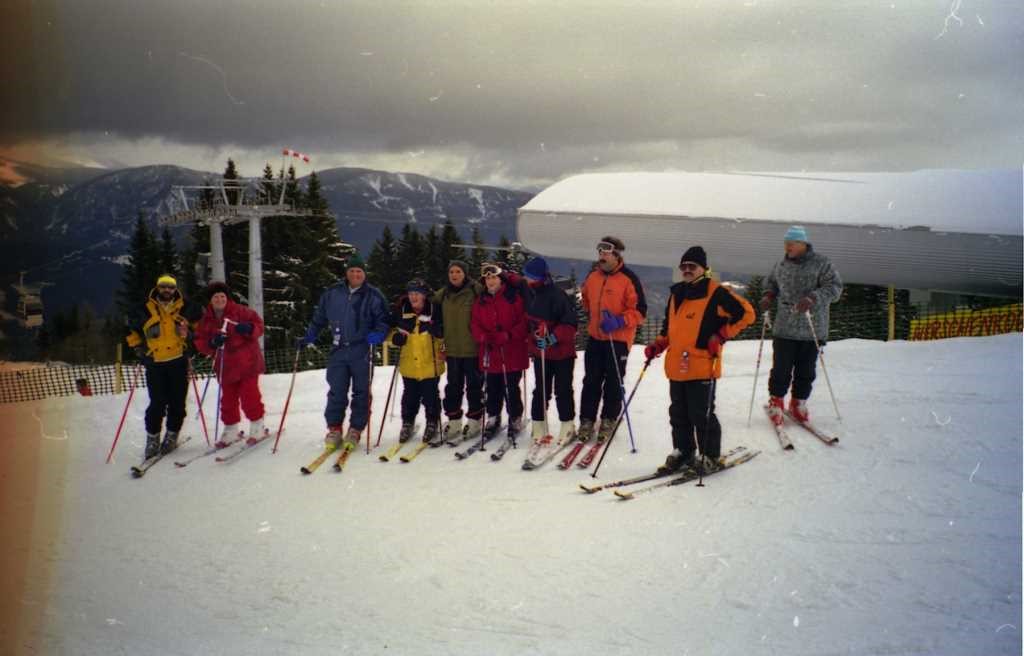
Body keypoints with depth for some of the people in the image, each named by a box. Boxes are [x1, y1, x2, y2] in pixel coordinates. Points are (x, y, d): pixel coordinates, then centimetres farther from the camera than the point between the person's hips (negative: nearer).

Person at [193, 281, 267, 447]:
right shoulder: (206, 320, 5)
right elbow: (199, 342, 4)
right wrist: (212, 343, -16)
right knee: (227, 398, 10)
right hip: (225, 366, 4)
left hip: (247, 362, -4)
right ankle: (231, 429, 23)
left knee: (249, 395, -4)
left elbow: (258, 324, -3)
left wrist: (248, 329, -24)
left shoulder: (240, 311, -6)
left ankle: (257, 426, 11)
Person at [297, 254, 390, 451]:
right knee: (336, 392, 0)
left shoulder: (373, 295, 1)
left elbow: (383, 320, 0)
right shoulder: (332, 294, 9)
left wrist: (376, 335, -18)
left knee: (361, 392, 3)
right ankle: (334, 429, 10)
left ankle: (355, 430, 12)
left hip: (362, 351, -2)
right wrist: (308, 338, 14)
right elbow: (319, 318, 18)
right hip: (338, 350, 2)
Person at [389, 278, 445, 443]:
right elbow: (393, 329, 14)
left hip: (430, 364, -3)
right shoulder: (402, 311, 0)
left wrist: (436, 329, -19)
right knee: (410, 397, 13)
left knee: (430, 397, 6)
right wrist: (396, 337, -7)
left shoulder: (435, 310, -8)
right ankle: (407, 424, 28)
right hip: (409, 364, 3)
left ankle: (432, 424, 23)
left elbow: (445, 333, 2)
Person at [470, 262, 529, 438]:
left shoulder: (514, 297, -4)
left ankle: (515, 418, 17)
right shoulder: (481, 301, 10)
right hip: (490, 354, 4)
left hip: (512, 353, -4)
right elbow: (474, 324, 8)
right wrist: (483, 337, -11)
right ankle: (493, 418, 25)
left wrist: (509, 335, -18)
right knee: (493, 389, 11)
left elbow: (524, 322, -6)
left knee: (511, 389, 2)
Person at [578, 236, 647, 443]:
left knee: (613, 382, 4)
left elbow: (639, 311, -11)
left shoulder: (629, 279, -11)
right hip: (595, 336, 5)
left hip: (618, 338, -5)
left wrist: (619, 321, -23)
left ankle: (609, 420, 18)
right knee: (591, 380, 7)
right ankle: (587, 420, 14)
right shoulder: (592, 276, 6)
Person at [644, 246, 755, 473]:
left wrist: (721, 336, -10)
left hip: (702, 367, -7)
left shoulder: (715, 292, -7)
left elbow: (745, 313, -6)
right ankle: (683, 452, 26)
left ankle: (710, 456, 14)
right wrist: (658, 345, 13)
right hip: (676, 367, 7)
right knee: (678, 414, 13)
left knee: (702, 415, -1)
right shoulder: (676, 293, 14)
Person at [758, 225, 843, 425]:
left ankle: (798, 403, 25)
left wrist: (813, 298, -26)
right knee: (781, 368, 0)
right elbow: (771, 283, 25)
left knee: (806, 371, 8)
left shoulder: (821, 263, -4)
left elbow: (834, 287, -11)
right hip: (784, 328, 2)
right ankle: (776, 401, 17)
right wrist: (769, 296, 4)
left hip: (812, 329, -2)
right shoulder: (781, 265, 8)